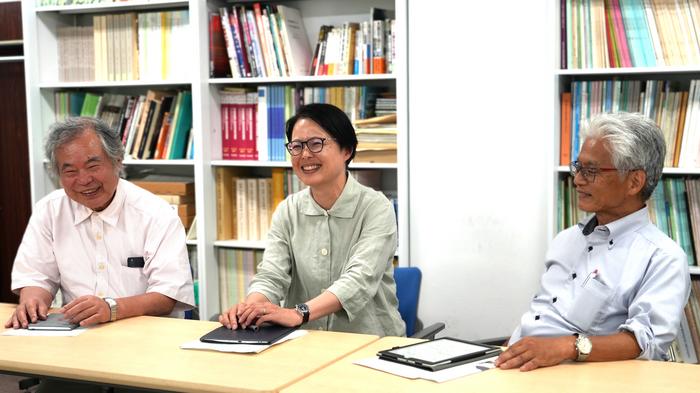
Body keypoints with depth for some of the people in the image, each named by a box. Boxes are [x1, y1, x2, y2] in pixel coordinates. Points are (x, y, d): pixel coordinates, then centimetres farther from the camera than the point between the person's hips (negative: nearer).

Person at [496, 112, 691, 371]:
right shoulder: (567, 238, 22)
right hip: (517, 370, 6)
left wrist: (569, 347, -31)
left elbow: (648, 339, -18)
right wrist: (506, 357, 9)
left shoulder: (662, 257, -3)